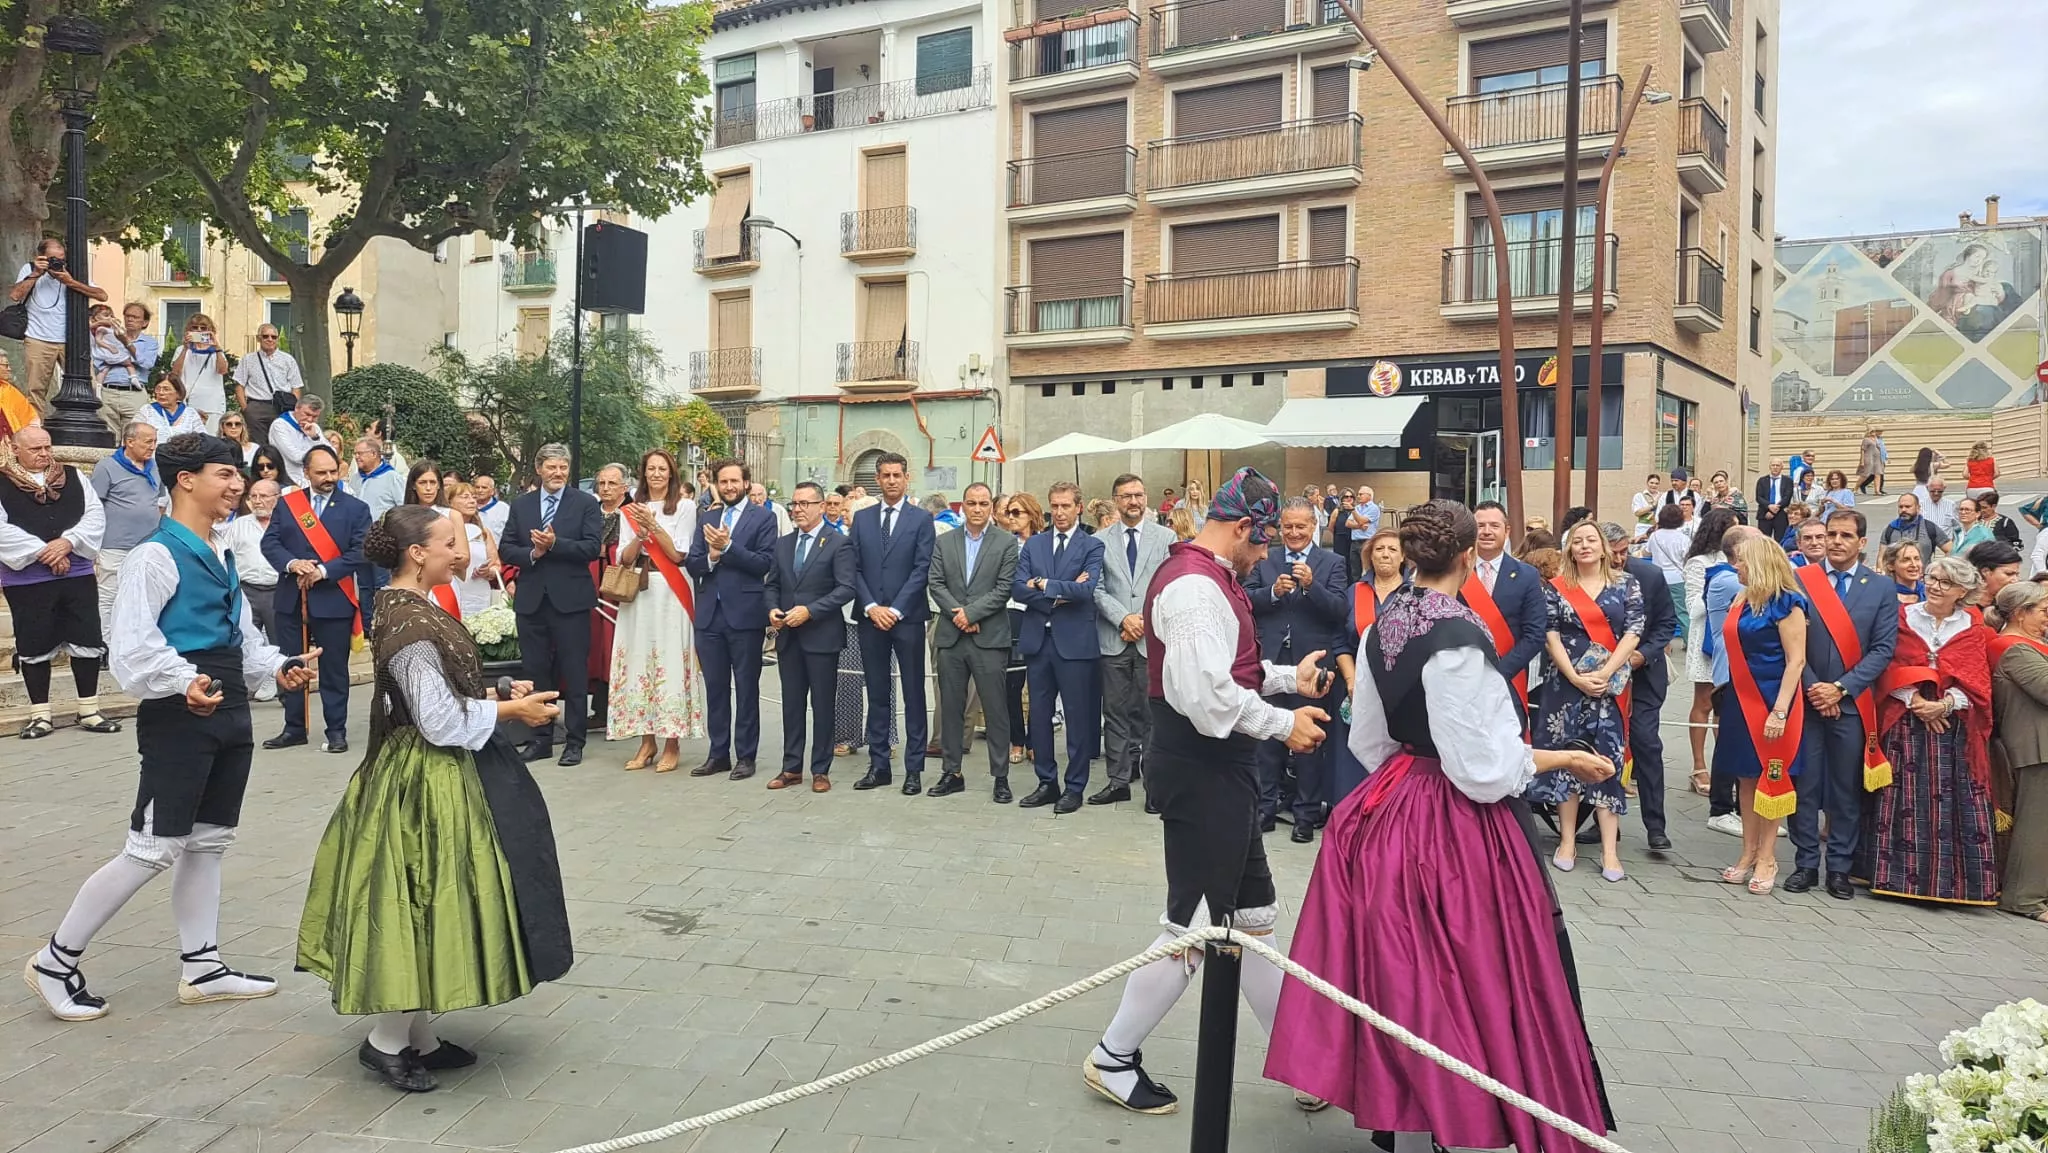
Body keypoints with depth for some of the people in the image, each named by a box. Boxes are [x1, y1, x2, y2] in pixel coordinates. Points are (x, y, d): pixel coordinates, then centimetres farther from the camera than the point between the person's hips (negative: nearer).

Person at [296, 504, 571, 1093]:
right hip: (425, 781, -10)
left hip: (421, 775, 10)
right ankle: (386, 1041, 13)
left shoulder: (407, 609, 9)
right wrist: (509, 710, -13)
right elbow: (441, 722, -22)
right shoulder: (412, 625, -22)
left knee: (423, 902, 15)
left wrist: (494, 693, 7)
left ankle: (420, 1037, 25)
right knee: (418, 899, -1)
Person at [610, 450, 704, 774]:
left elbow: (678, 554, -4)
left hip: (670, 593, -4)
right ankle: (647, 742, 12)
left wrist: (654, 525, -13)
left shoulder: (685, 508, 3)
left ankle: (672, 744, 2)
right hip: (637, 593, 4)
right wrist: (641, 533, -11)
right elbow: (624, 558, 6)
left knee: (670, 662, -4)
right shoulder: (630, 510, 12)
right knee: (639, 661, 4)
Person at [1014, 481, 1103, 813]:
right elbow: (1017, 589, -1)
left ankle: (1075, 787, 13)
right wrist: (1060, 593, -12)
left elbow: (1086, 589, -17)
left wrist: (1043, 584, -12)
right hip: (1037, 639, 4)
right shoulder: (1033, 544, 9)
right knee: (1039, 714, 10)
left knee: (1077, 716, 3)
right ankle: (1046, 782, 21)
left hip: (1074, 641, -4)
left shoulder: (1092, 546, -1)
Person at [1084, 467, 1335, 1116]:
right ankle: (1113, 1058, 15)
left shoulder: (1205, 576, 13)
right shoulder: (1196, 586, -21)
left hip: (1221, 771, 11)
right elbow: (1211, 695, -28)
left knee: (1254, 916, 18)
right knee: (1193, 926, 0)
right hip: (1202, 774, -11)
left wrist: (1288, 678, 15)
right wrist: (1284, 724, -16)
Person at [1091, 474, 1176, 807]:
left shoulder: (1166, 537, 5)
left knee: (1152, 712, 1)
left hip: (1153, 638, -1)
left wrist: (1145, 621, -8)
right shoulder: (1100, 540, 7)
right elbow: (1097, 589, 2)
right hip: (1113, 638, 1)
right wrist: (1123, 618, -10)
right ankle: (1118, 780, 12)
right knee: (1115, 712, 5)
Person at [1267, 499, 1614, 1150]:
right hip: (1455, 826, -8)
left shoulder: (1381, 627, 3)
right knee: (1466, 982, 5)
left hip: (1391, 811, 8)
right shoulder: (1458, 638, -21)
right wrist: (1564, 759, -7)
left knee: (1404, 976, 17)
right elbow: (1482, 769, -20)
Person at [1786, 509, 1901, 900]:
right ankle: (1806, 863, 12)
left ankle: (1840, 867, 14)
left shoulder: (1881, 589, 4)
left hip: (1852, 703, 0)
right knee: (1804, 784, 3)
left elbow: (1883, 648, -2)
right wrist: (1812, 687, -10)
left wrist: (1841, 687, -11)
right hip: (1805, 699, 0)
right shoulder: (1799, 581, 2)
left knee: (1848, 788, 6)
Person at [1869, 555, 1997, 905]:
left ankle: (1949, 882, 2)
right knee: (1906, 801, -2)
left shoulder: (1972, 630, 9)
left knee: (1954, 802, -3)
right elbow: (1891, 668, 0)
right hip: (1906, 725, -1)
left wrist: (1945, 704, -16)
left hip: (1955, 727, 1)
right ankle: (1900, 876, 3)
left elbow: (1976, 681, 1)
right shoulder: (1903, 618, 6)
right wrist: (1916, 701, -14)